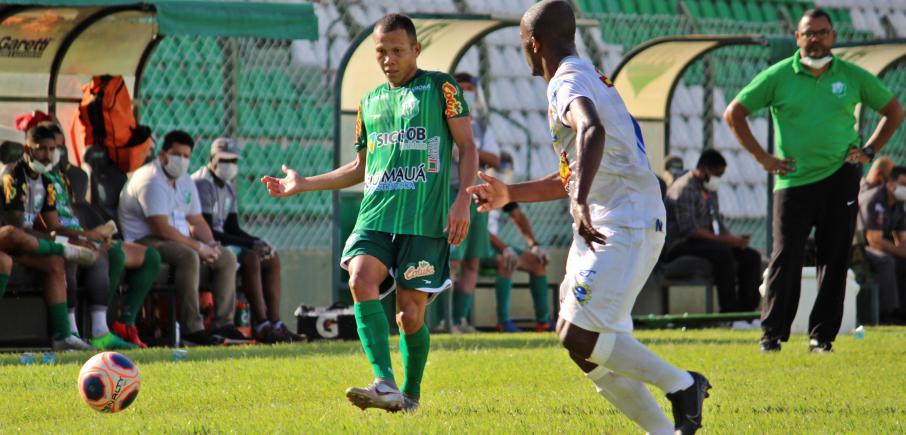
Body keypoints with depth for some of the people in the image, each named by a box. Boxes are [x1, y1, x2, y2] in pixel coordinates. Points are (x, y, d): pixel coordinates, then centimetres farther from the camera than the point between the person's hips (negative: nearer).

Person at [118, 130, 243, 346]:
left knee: (227, 257, 0)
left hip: (177, 240, 10)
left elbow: (196, 221, 20)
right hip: (145, 242, -10)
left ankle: (223, 324, -6)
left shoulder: (185, 181, 16)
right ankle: (191, 329, -38)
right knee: (188, 256, -36)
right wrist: (199, 247, -20)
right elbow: (162, 229, -23)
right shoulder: (151, 180, -16)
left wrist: (211, 244, -1)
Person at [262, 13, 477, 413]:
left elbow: (466, 146, 3)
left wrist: (462, 200, -10)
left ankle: (410, 395, 17)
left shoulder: (440, 87, 5)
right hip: (375, 215, 4)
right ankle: (385, 385, -29)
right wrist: (303, 184, 24)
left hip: (425, 219, -4)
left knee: (410, 314, -6)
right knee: (361, 280, -23)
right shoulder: (370, 102, 19)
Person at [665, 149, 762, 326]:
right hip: (681, 245, -10)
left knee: (752, 257, -6)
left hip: (707, 243, 10)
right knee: (723, 254, -35)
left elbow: (718, 224, 23)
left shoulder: (710, 191, 20)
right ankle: (729, 313, -33)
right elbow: (688, 229, -22)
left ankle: (746, 310, -12)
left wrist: (734, 238, -1)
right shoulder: (685, 189, -12)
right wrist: (725, 240, -24)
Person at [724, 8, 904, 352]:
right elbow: (734, 114, 5)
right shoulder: (778, 76, 1)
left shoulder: (854, 77, 6)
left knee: (835, 259, 2)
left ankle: (822, 335, 9)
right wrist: (762, 157, 2)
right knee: (786, 258, -7)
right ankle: (772, 333, 1)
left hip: (841, 178, 2)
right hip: (793, 181, -2)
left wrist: (869, 150, 9)